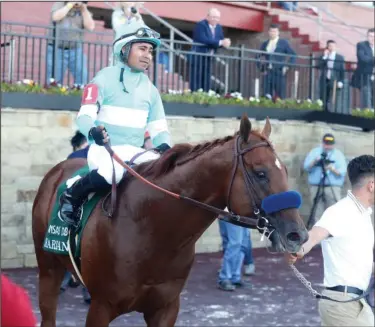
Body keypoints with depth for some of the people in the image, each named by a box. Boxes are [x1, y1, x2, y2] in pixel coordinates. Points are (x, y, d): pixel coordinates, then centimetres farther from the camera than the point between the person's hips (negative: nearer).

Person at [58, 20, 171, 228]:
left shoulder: (150, 89, 14)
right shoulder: (105, 79, -2)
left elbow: (159, 128, 12)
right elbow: (84, 116, -10)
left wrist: (164, 146, -12)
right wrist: (92, 131, -34)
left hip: (134, 152, 6)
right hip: (105, 148, -5)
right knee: (109, 174, -37)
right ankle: (71, 197, -10)